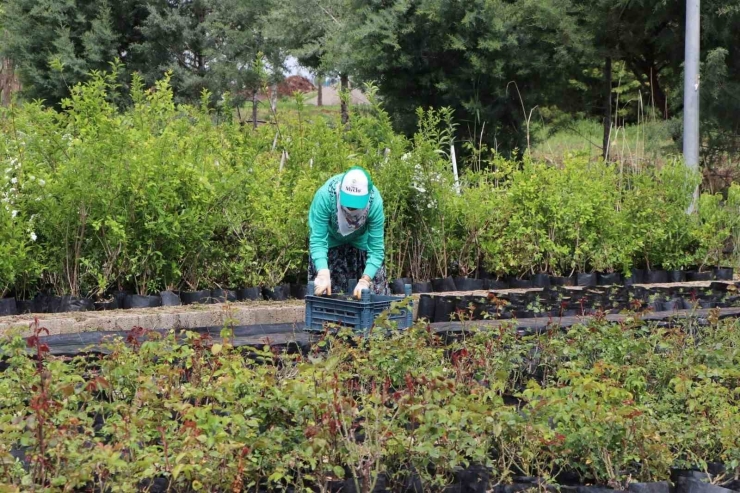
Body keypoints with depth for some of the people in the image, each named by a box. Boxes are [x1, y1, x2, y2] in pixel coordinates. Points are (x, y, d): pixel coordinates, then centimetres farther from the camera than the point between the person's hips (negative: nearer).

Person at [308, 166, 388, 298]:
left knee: (374, 294, -3)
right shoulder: (325, 195, -39)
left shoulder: (375, 202, -36)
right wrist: (323, 273, -52)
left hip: (361, 241, 1)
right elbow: (318, 240, -37)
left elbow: (376, 248, -32)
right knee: (321, 292, -6)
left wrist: (365, 280, -45)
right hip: (330, 239, -1)